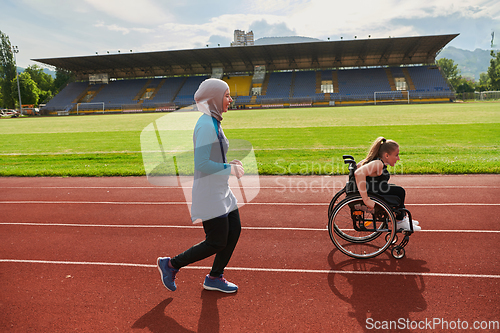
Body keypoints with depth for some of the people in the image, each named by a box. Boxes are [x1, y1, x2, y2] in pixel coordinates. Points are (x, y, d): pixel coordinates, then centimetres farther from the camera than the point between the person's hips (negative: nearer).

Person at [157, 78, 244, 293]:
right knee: (217, 242, -2)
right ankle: (171, 264, 16)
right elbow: (201, 164, -26)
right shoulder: (206, 125, -19)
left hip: (221, 191, 10)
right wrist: (228, 169, -17)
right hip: (208, 193, -10)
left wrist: (229, 164, 6)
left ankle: (214, 278, 26)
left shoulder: (213, 123, 13)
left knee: (234, 231, 11)